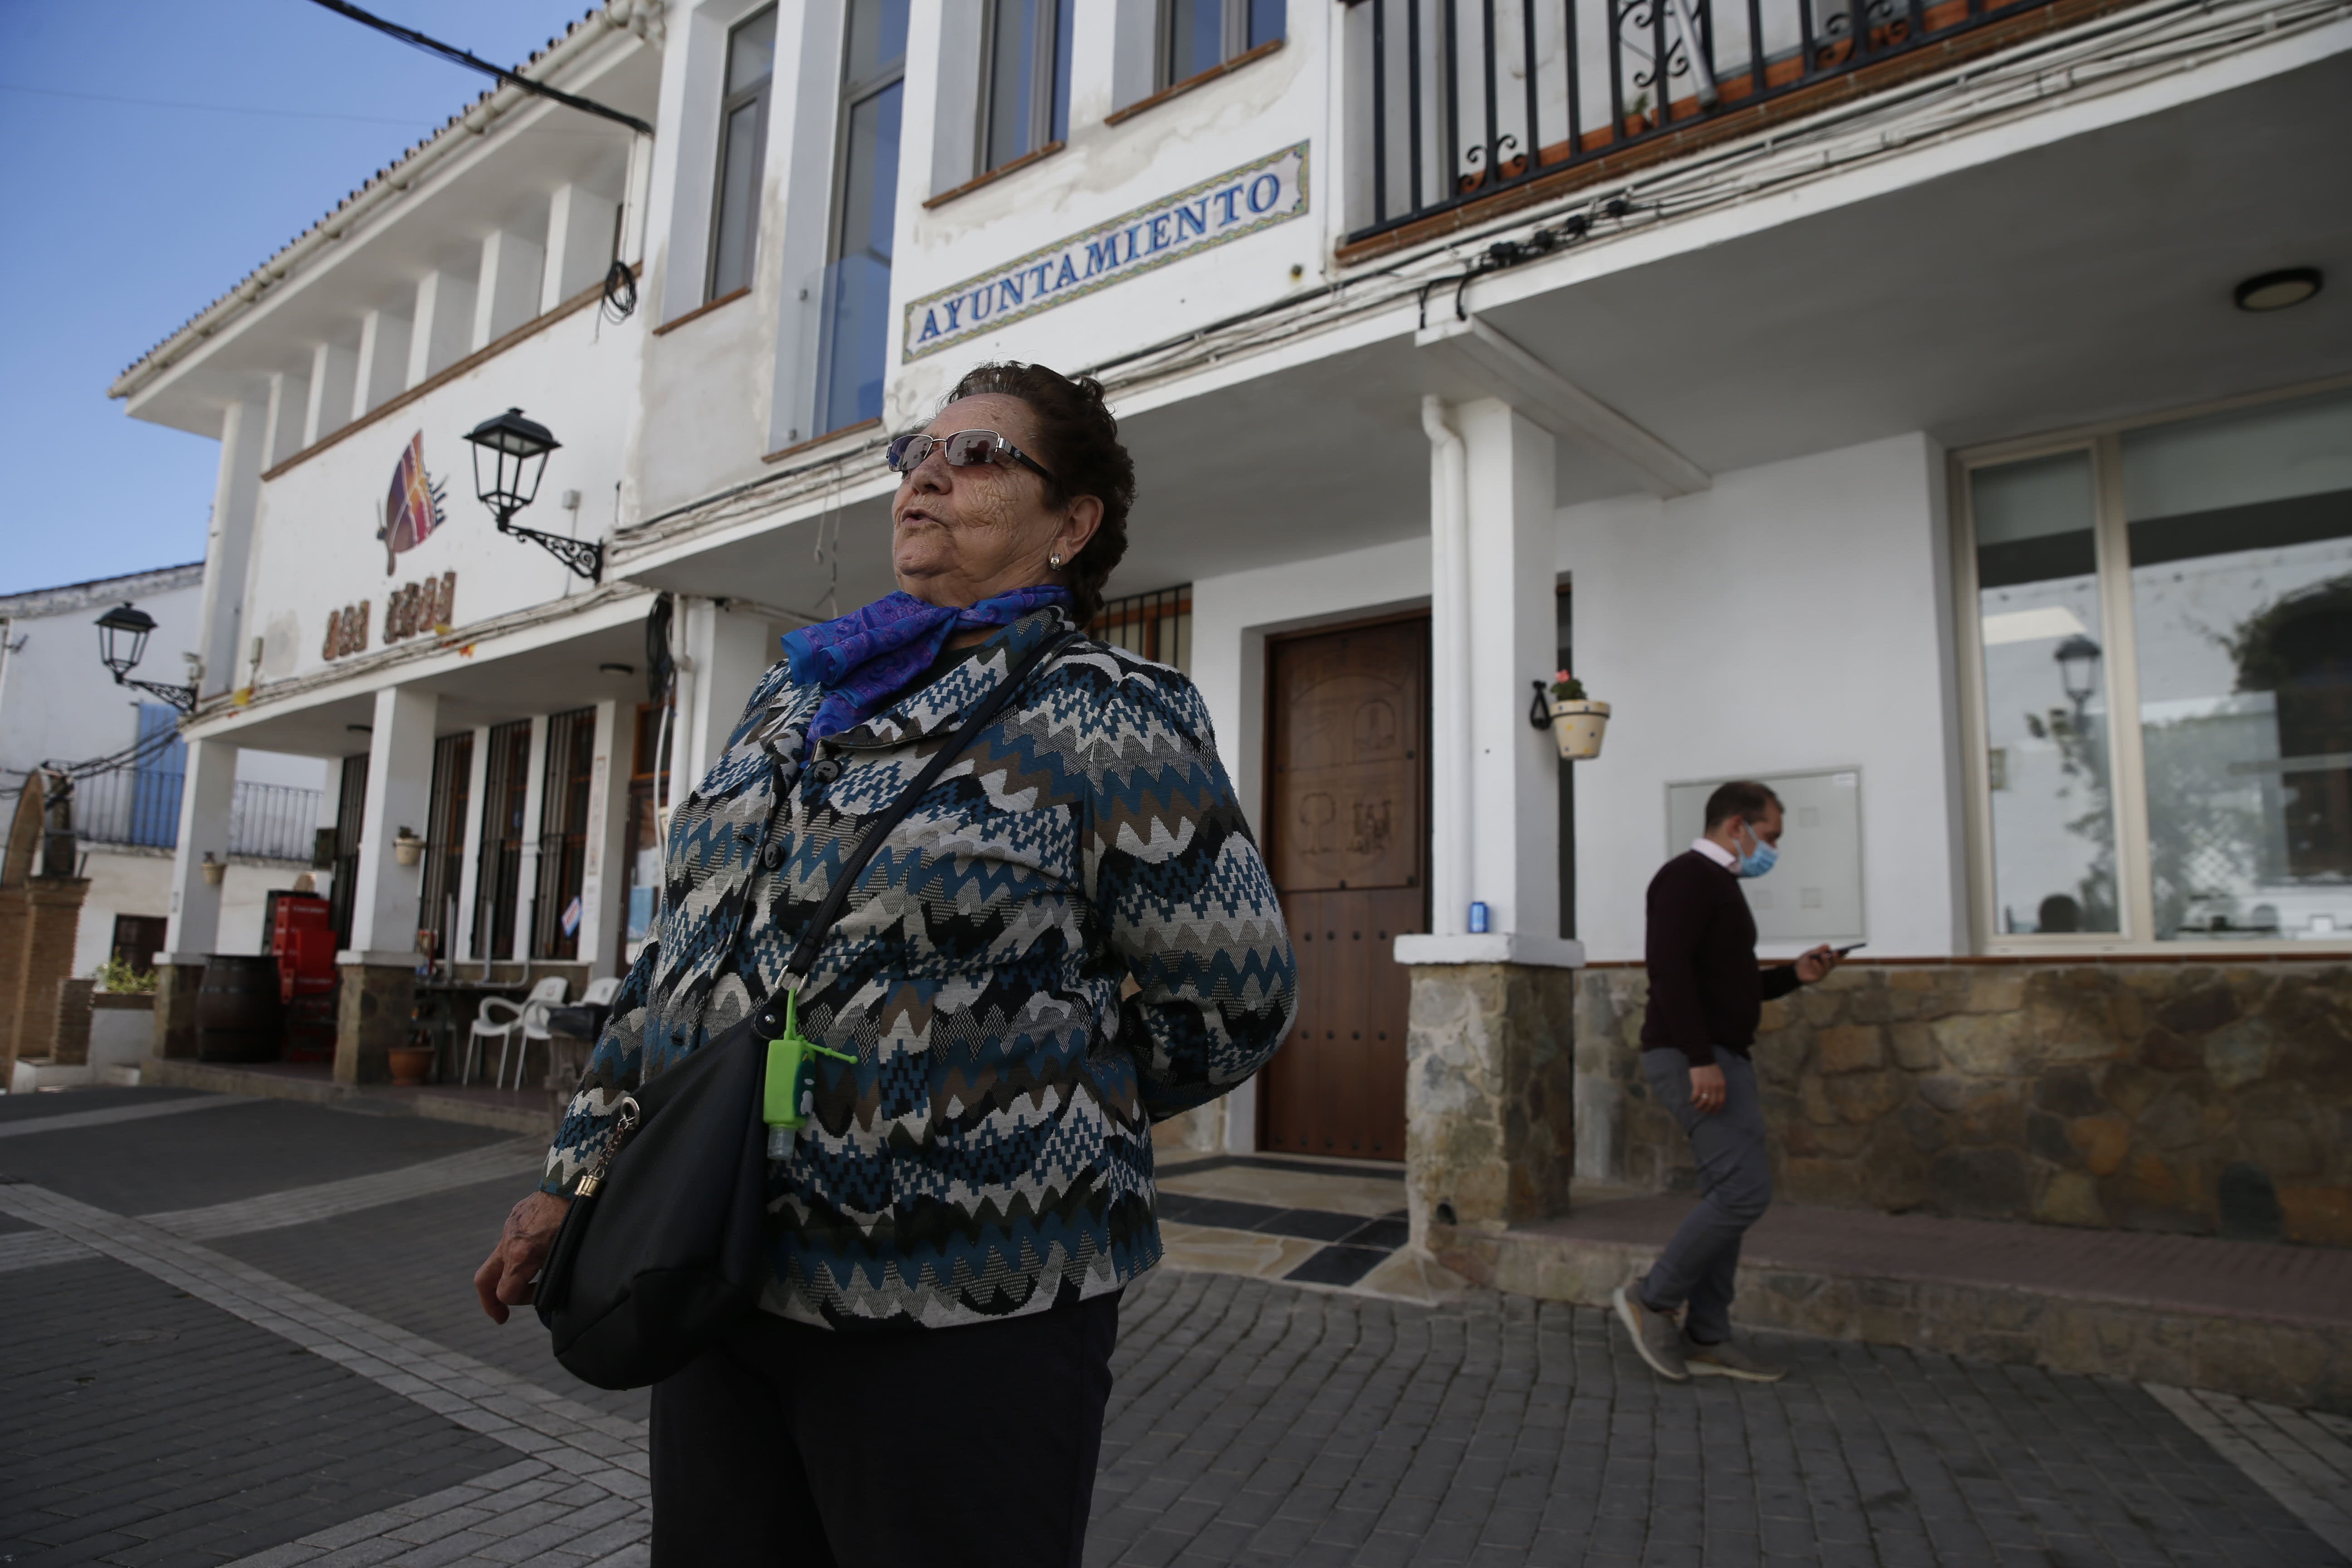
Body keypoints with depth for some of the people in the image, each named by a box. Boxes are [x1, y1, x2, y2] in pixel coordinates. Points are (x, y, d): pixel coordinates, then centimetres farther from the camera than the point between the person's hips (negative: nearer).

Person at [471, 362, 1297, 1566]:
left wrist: (1028, 1107, 1)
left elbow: (1232, 1004, -6)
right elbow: (677, 949, 16)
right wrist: (574, 1172, 13)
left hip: (958, 1321, -6)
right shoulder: (794, 699, 11)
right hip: (722, 1285, 7)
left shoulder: (1102, 719, -10)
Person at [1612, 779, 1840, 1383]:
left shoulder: (1718, 884, 21)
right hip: (1691, 1060, -10)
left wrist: (1793, 976, 13)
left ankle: (1706, 1339, 14)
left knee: (1728, 1196, 9)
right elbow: (1670, 969, -22)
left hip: (1723, 1060, 10)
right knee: (1746, 1188, -14)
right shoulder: (1689, 876, -10)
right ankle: (1651, 1300, -1)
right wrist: (1700, 1059, -27)